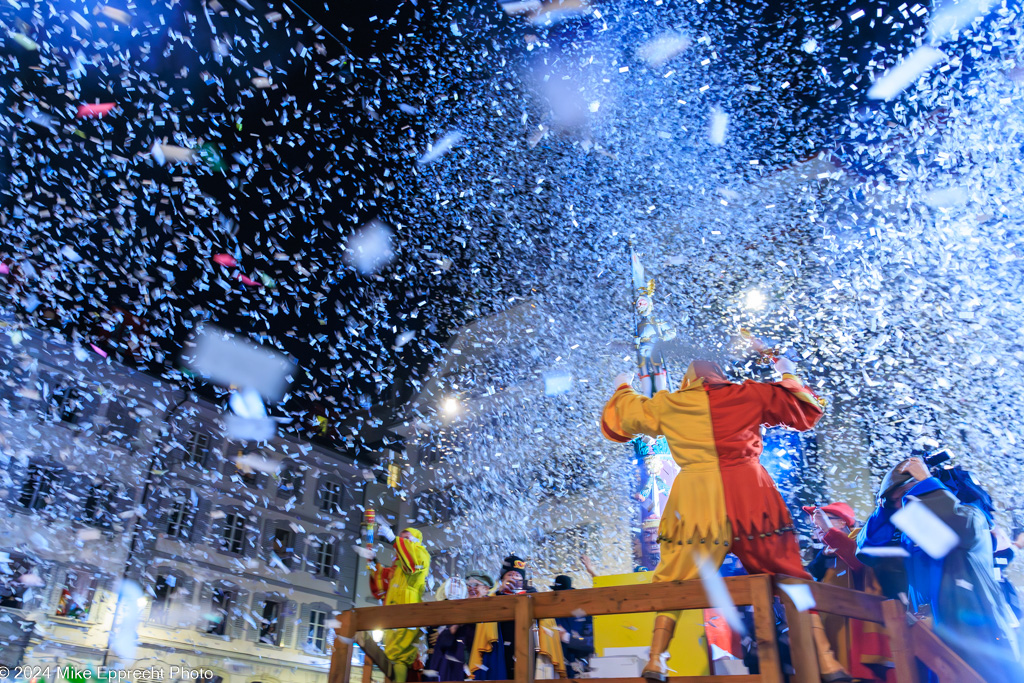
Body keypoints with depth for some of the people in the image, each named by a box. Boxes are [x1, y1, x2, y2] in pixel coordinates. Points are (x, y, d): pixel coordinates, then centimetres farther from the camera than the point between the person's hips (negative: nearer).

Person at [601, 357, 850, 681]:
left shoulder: (667, 405, 11)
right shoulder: (749, 394, 11)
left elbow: (627, 414, 28)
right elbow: (806, 411, 20)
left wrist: (623, 389, 48)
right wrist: (788, 376, 36)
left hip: (696, 501, 0)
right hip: (749, 495, 0)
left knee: (674, 579, 11)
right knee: (789, 577, 12)